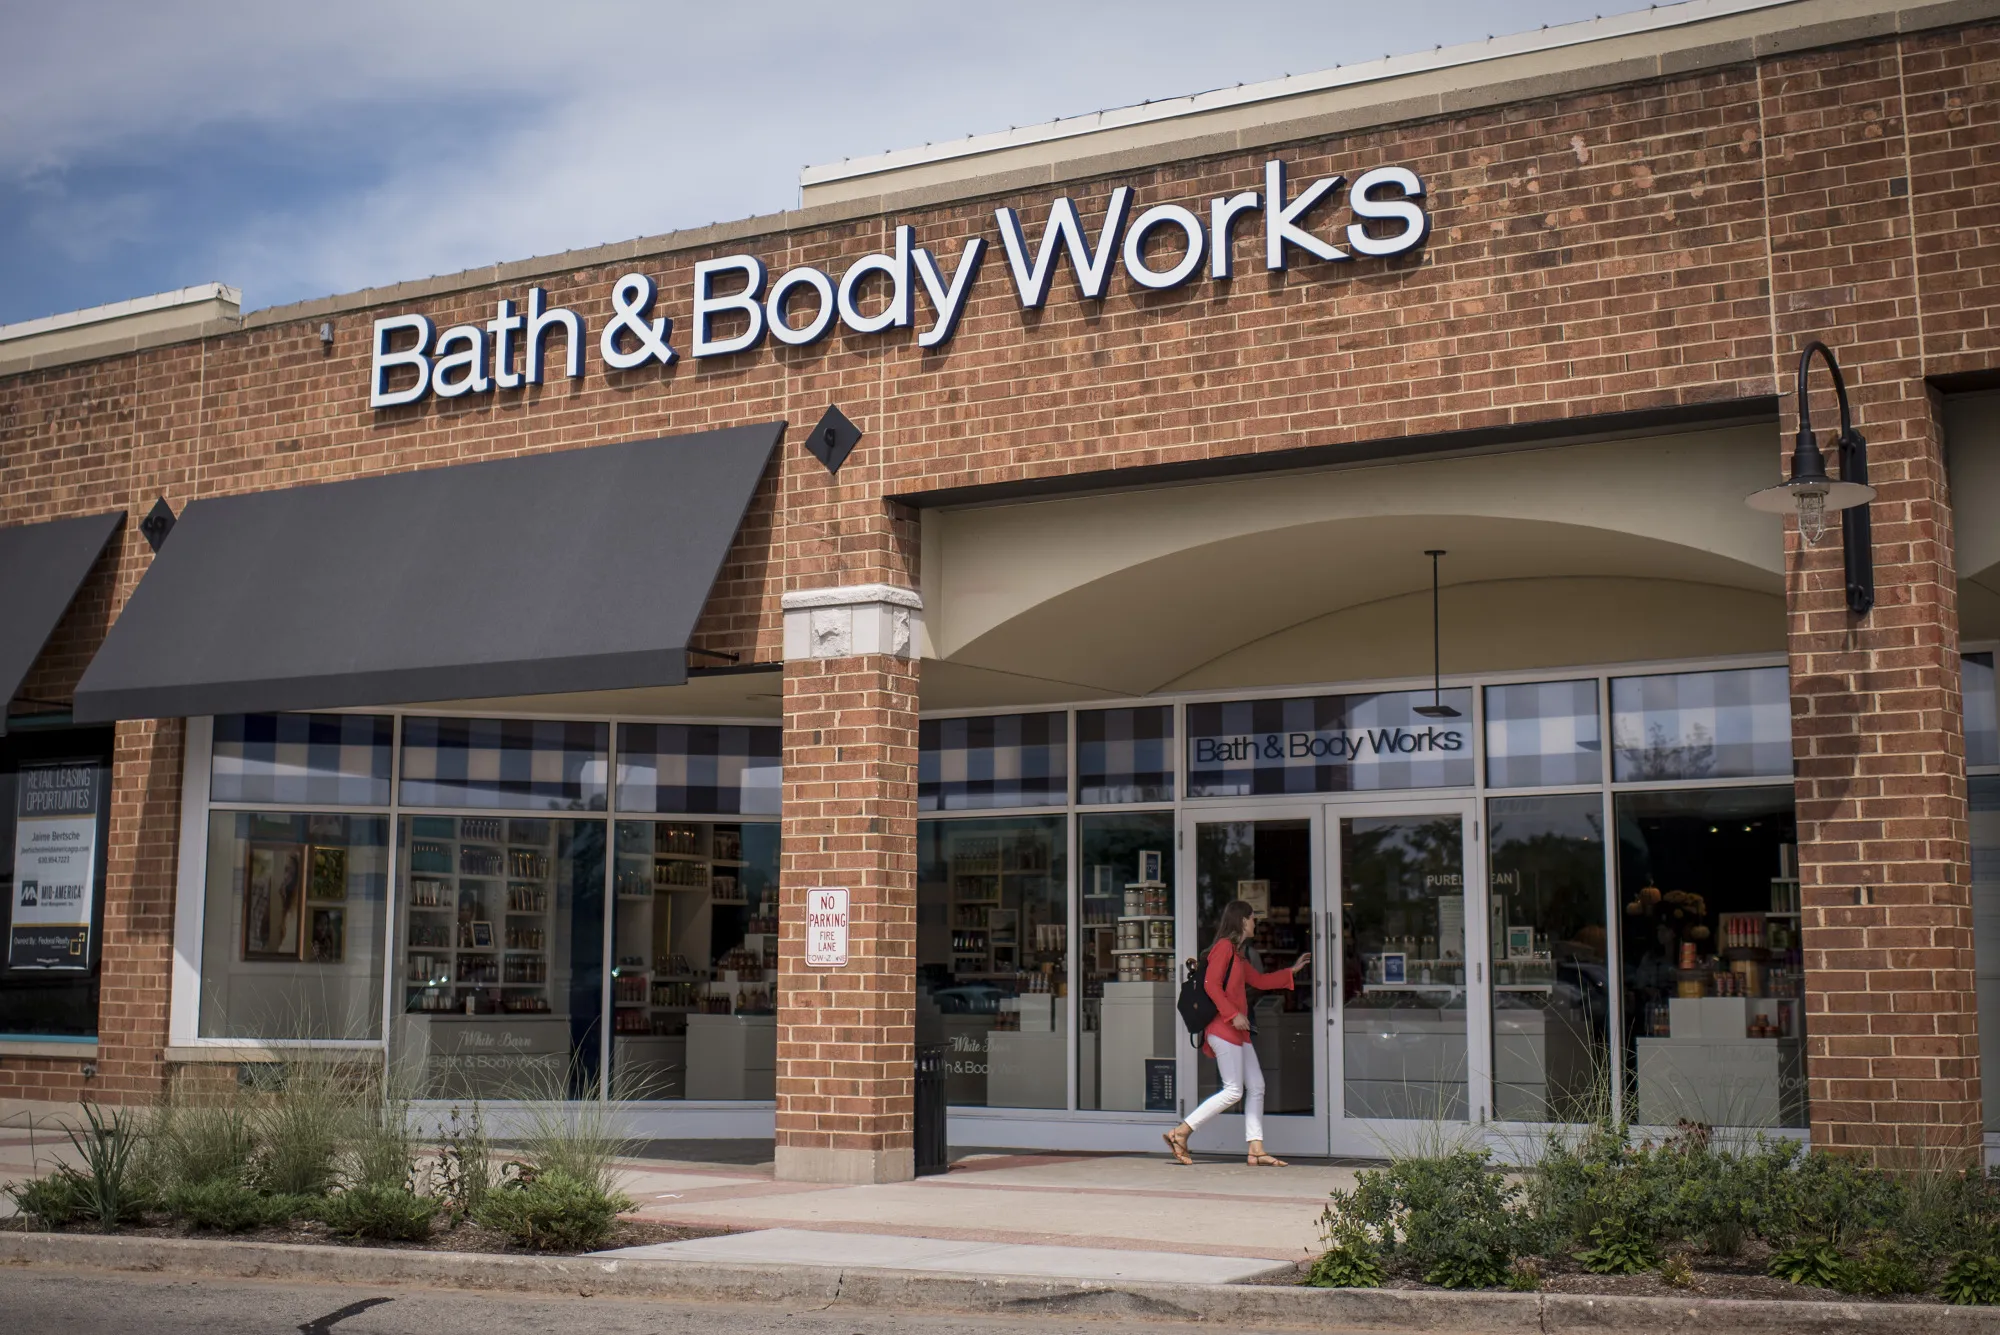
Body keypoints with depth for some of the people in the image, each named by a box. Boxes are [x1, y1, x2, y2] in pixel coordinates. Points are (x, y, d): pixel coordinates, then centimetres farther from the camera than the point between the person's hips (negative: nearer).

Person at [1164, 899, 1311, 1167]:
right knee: (1233, 1091, -11)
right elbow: (1211, 984, -18)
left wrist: (1293, 970, 37)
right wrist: (1233, 1015, -20)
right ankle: (1180, 1133, -9)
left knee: (1256, 1088, 6)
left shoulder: (1238, 953, 22)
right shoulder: (1224, 947, -9)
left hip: (1238, 1031, 10)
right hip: (1223, 1029, -10)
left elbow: (1260, 981, 33)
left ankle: (1256, 1151, 6)